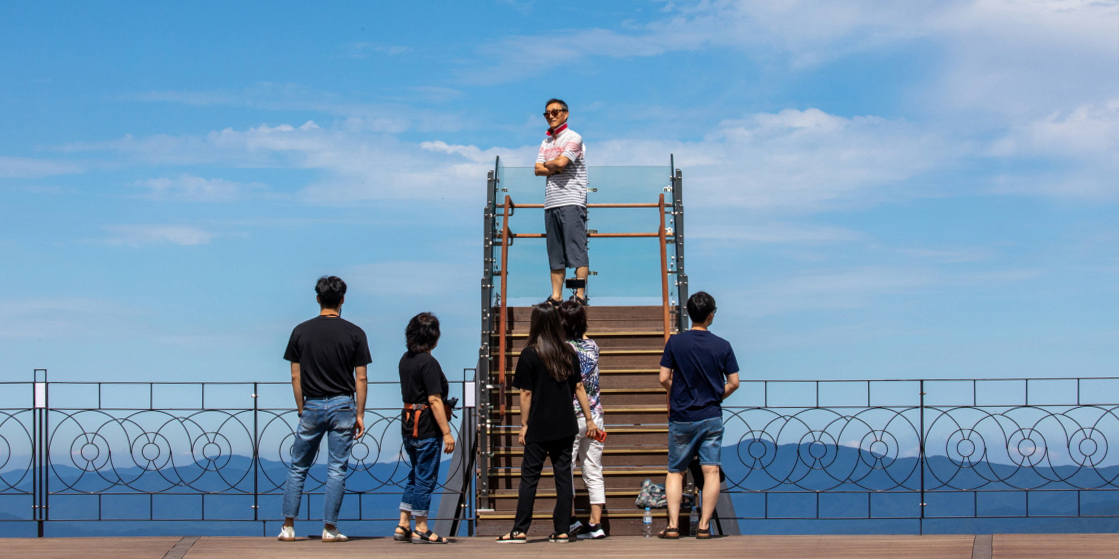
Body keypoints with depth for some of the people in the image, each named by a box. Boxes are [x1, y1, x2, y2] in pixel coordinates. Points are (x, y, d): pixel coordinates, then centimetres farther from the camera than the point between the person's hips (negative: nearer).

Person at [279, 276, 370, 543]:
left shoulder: (301, 331, 1)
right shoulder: (354, 333, -2)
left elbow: (295, 376, 2)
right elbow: (361, 378, -3)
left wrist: (301, 409, 10)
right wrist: (360, 414, 2)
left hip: (312, 406, 1)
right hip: (343, 406, -1)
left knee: (298, 468, 11)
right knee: (337, 469, 3)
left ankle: (288, 526, 9)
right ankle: (330, 528, 2)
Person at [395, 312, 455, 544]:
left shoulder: (405, 359, 9)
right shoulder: (428, 362, -17)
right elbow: (434, 400, -20)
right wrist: (447, 432, -18)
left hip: (410, 426, 9)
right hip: (427, 428, -9)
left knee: (416, 477, 17)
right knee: (425, 479, 0)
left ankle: (403, 527, 18)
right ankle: (421, 530, 6)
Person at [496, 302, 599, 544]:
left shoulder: (530, 354, -8)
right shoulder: (569, 353, 4)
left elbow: (526, 394, -7)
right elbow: (579, 388, 7)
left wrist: (524, 425, 0)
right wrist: (589, 419, 13)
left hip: (539, 427, -4)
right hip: (565, 426, 4)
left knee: (529, 476, 2)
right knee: (563, 475, 7)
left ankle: (520, 530, 3)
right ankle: (562, 531, 7)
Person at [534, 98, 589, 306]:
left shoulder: (573, 138, -1)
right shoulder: (546, 143, 20)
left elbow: (561, 163, -14)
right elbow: (538, 170, 10)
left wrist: (547, 164, 5)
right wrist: (555, 168, -7)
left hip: (571, 202, -7)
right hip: (551, 202, 7)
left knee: (577, 249, -10)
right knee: (555, 253, 6)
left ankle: (580, 295, -13)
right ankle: (556, 296, 6)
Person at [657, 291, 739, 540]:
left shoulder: (675, 342, -6)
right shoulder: (723, 346, -3)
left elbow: (664, 379, -7)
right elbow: (733, 383, -1)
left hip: (681, 418, 0)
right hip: (711, 417, 0)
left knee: (675, 472, 9)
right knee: (711, 471, 2)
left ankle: (673, 525, 2)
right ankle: (704, 526, -1)